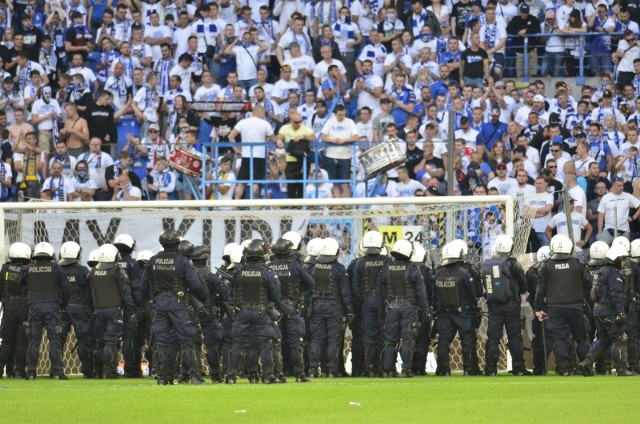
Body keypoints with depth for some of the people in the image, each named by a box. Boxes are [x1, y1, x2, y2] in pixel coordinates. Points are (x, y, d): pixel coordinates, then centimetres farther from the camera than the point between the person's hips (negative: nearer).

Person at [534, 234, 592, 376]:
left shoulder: (547, 266, 0)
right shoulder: (577, 265, -1)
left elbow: (541, 289, 1)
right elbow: (588, 284, 5)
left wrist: (539, 308, 7)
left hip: (554, 307, 0)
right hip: (574, 305, 0)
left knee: (559, 339, 1)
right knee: (581, 337, 10)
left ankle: (564, 367, -6)